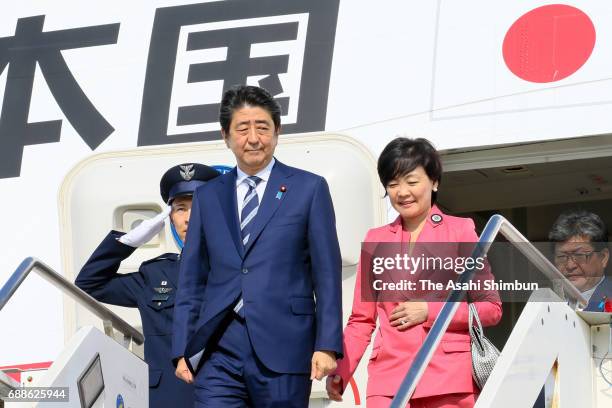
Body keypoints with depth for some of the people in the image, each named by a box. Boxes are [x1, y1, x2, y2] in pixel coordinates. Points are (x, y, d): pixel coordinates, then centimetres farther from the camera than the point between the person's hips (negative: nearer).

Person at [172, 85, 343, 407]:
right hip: (219, 351, 2)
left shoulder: (309, 189, 5)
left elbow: (327, 274, 2)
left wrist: (327, 345, -6)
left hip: (282, 349, -2)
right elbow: (192, 280, 15)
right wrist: (183, 349, 9)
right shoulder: (208, 197, 15)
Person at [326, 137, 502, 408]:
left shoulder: (460, 230, 7)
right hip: (389, 377, 2)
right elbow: (362, 320, 14)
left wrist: (429, 311, -7)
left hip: (449, 376, -2)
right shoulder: (375, 240, 14)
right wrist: (340, 372, -1)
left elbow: (491, 309, 5)